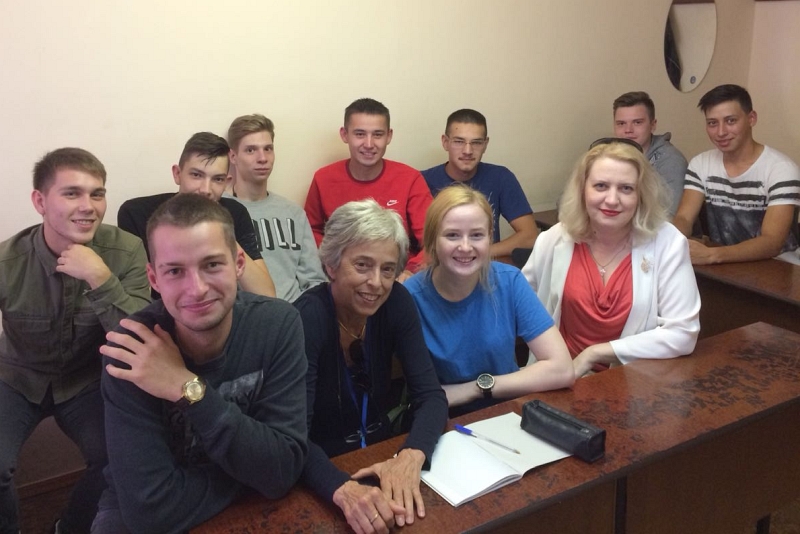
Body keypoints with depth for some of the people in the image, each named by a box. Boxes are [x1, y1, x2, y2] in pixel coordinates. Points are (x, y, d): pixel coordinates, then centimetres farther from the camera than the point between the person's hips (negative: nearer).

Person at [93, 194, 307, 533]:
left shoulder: (277, 324, -17)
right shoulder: (132, 350, -21)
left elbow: (286, 470, -20)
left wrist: (190, 391, -27)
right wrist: (254, 469, -16)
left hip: (246, 505, 2)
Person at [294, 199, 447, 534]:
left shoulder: (396, 302, -8)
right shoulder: (307, 318, -21)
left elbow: (430, 395, -12)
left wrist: (410, 457, -31)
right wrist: (343, 489, -45)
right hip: (324, 470, -3)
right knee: (351, 505, -26)